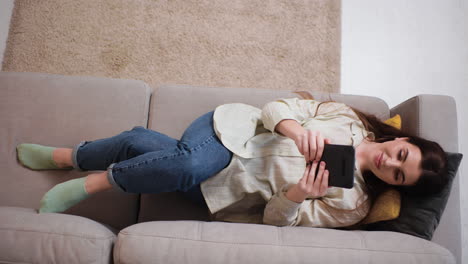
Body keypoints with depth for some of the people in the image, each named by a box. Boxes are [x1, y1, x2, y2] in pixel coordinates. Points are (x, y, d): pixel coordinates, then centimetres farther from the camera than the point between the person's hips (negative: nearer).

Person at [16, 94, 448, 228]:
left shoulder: (352, 204, -6)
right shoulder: (347, 119, -1)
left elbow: (277, 217, -8)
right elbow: (280, 106, -4)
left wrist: (297, 195, -29)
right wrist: (294, 129, -25)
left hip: (221, 191, -1)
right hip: (235, 130, 1)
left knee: (186, 170, -33)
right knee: (140, 139, -23)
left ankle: (93, 182, -5)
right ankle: (68, 155, 7)